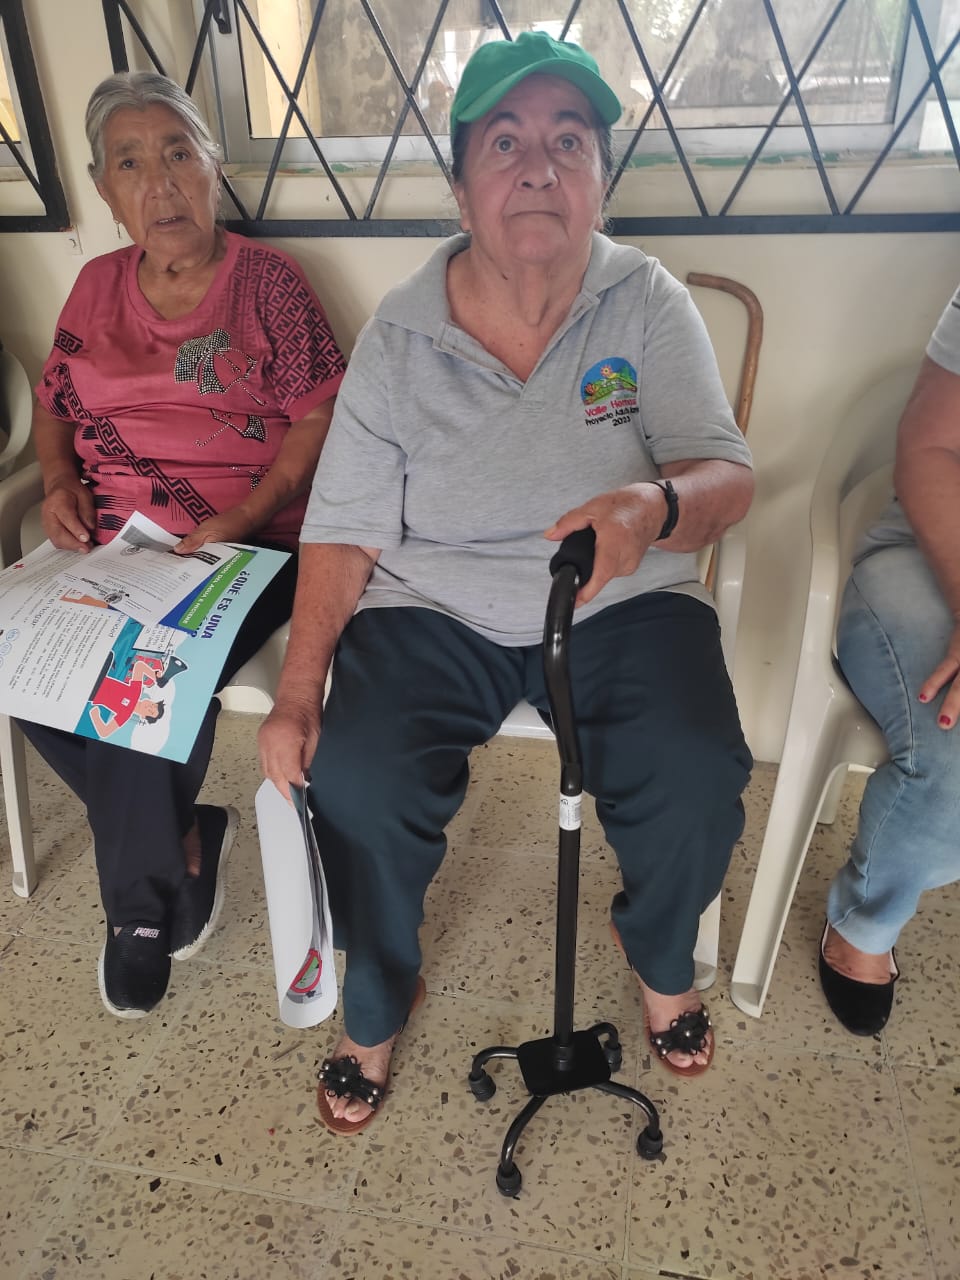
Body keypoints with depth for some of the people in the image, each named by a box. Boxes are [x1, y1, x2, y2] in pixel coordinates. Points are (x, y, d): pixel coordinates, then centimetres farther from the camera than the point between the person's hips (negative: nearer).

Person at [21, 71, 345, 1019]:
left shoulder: (267, 281, 0)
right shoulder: (97, 285, 15)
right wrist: (57, 485, 2)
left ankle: (143, 900, 3)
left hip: (240, 549, -5)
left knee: (146, 679, -27)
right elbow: (52, 405, 23)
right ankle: (185, 838, 2)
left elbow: (317, 420, -5)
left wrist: (242, 518, -18)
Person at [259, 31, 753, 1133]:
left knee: (697, 783, -22)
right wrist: (297, 697, -12)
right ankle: (377, 999, 12)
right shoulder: (399, 333, -2)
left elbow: (728, 477, -9)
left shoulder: (647, 301, -3)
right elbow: (345, 525, -2)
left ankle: (660, 956, 16)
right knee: (355, 782, -22)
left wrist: (655, 506, -34)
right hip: (434, 608, 1)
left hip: (625, 602, 1)